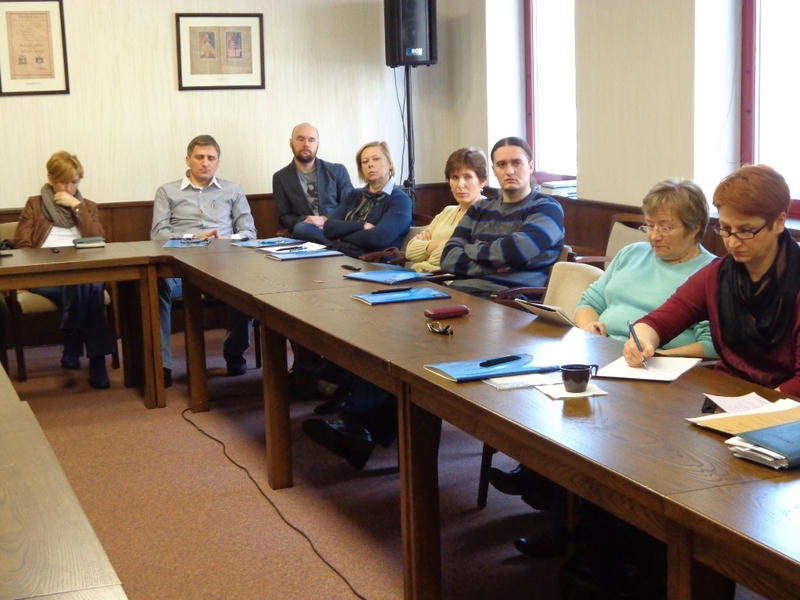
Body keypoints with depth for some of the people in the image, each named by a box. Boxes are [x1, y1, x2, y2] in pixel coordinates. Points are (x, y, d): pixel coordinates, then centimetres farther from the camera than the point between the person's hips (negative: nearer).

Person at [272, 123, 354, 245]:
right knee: (301, 228, -36)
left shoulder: (337, 171, 11)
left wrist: (325, 219, -11)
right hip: (306, 236, 2)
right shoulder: (281, 177, 11)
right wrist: (306, 221, -13)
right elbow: (284, 217, 8)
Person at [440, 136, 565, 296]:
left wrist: (470, 249, 3)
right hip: (460, 291, 5)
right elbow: (449, 258, 8)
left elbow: (514, 252, -13)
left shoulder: (547, 209, 4)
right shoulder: (479, 209, 19)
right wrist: (490, 266, -9)